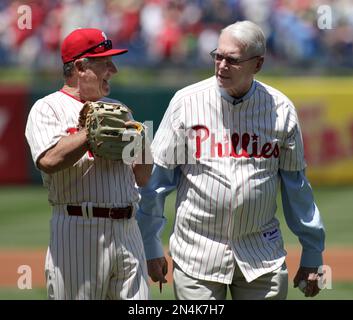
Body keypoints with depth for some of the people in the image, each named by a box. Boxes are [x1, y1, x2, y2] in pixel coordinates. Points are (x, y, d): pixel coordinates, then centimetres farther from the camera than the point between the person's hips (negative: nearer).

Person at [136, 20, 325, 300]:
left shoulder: (281, 109, 1)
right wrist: (151, 247, -1)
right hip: (198, 254, -1)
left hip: (262, 255, 2)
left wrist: (312, 255, 10)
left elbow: (296, 183, 9)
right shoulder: (187, 102, -4)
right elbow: (157, 177, 0)